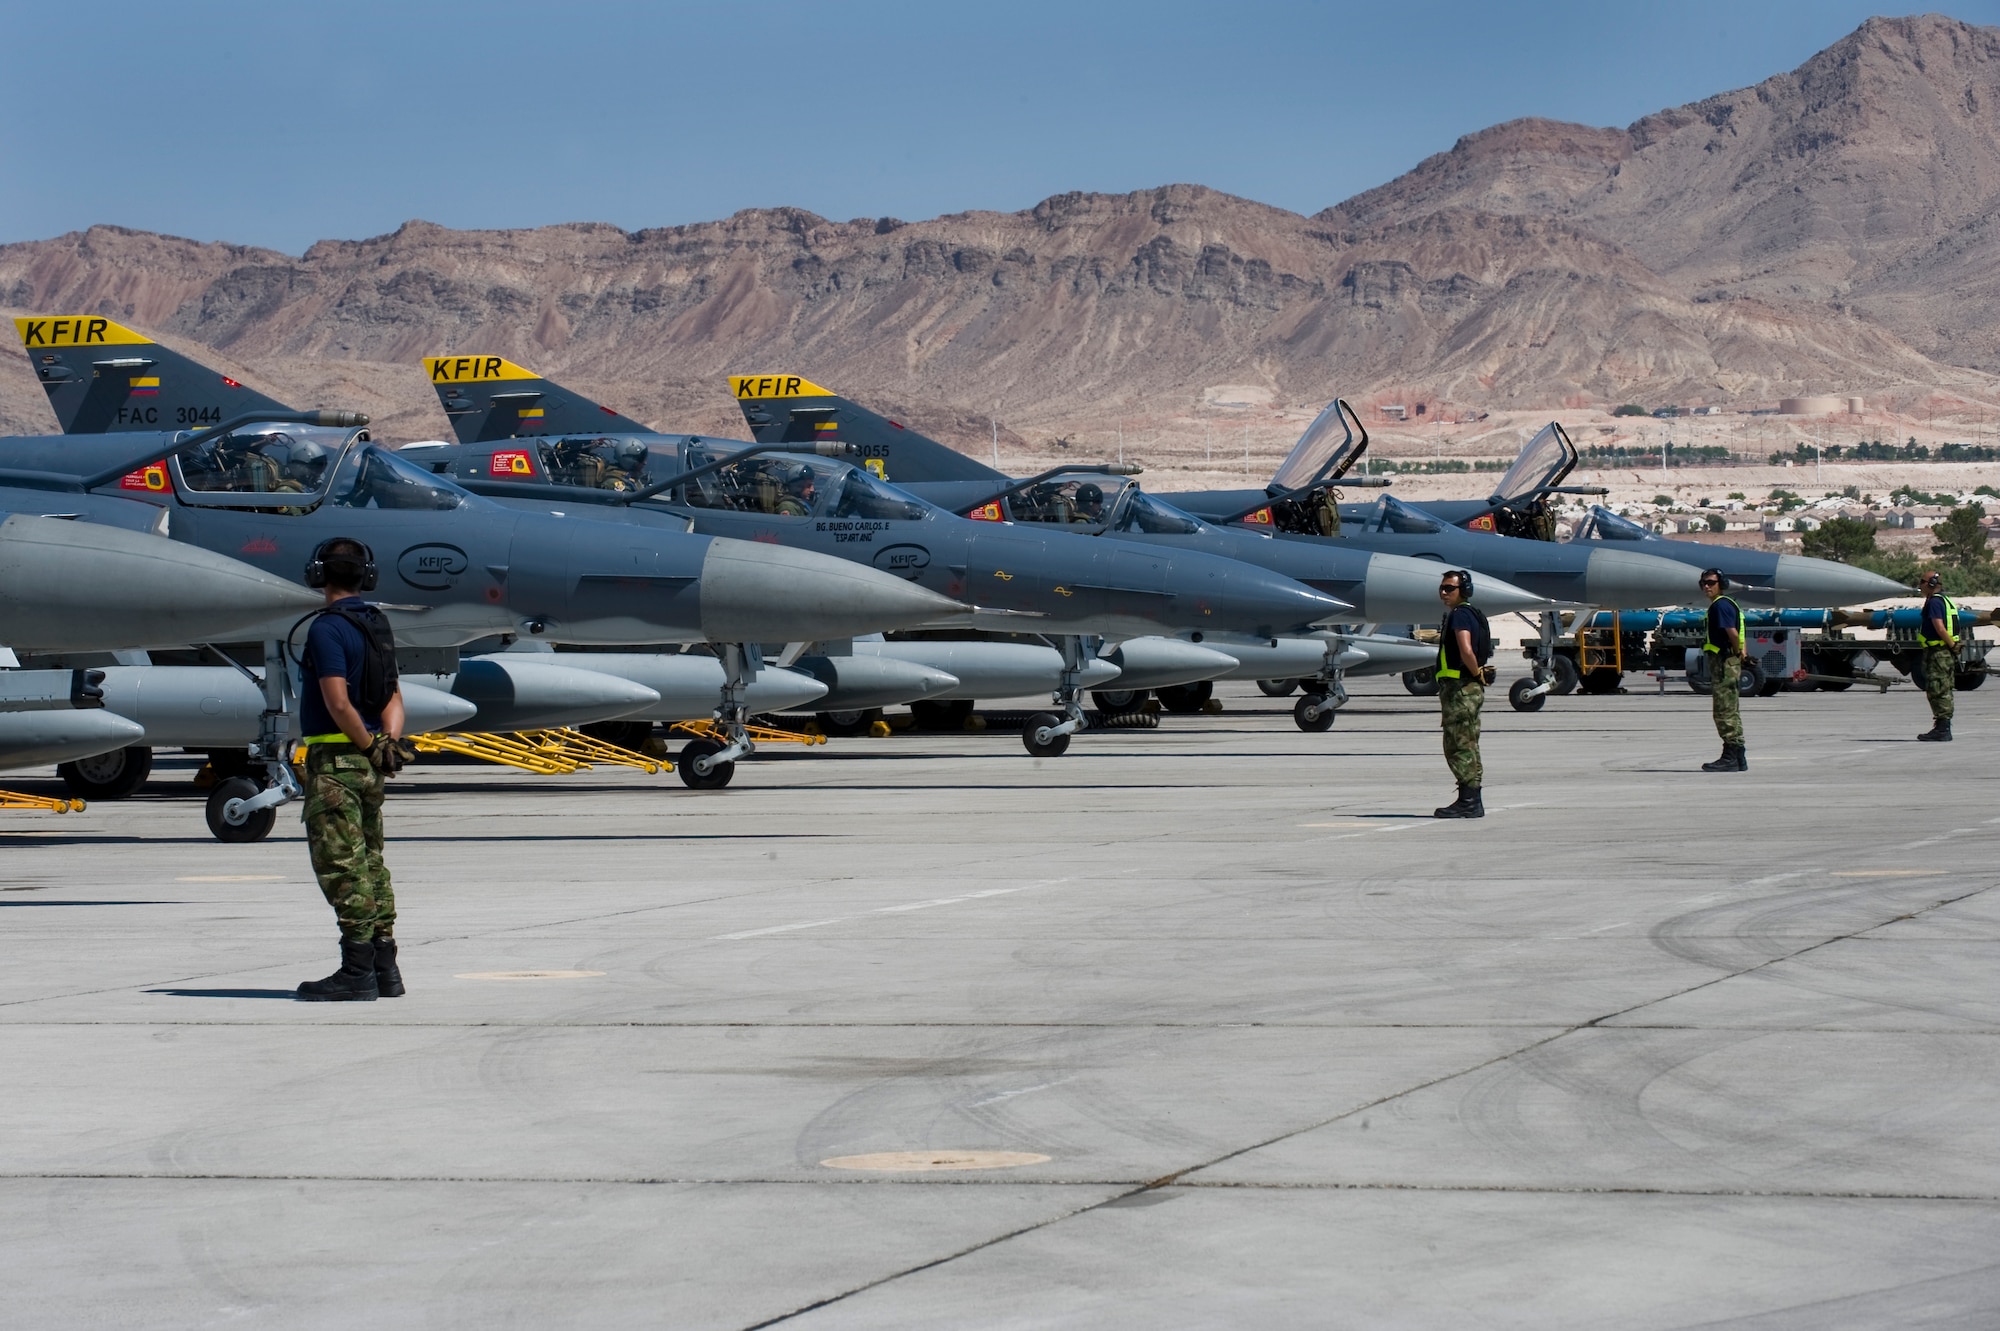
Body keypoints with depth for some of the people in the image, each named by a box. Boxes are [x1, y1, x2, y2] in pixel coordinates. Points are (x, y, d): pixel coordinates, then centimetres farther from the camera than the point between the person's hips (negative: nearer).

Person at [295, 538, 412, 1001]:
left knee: (342, 867, -7)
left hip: (335, 760, -9)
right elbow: (393, 696, 10)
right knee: (370, 863, 13)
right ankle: (385, 968, 16)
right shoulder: (377, 625, 13)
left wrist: (370, 746, -9)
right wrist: (388, 742, -4)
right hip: (368, 764, 9)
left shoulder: (327, 628, -14)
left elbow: (339, 704, -20)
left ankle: (357, 973, -7)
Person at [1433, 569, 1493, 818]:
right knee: (1467, 747, 13)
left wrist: (1477, 674, -14)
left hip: (1460, 689, -10)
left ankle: (1468, 803, -10)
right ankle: (1472, 802, 16)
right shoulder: (1470, 614, 19)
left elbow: (1466, 651, -27)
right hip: (1469, 688, 10)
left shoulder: (1460, 615, -14)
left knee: (1458, 747, -9)